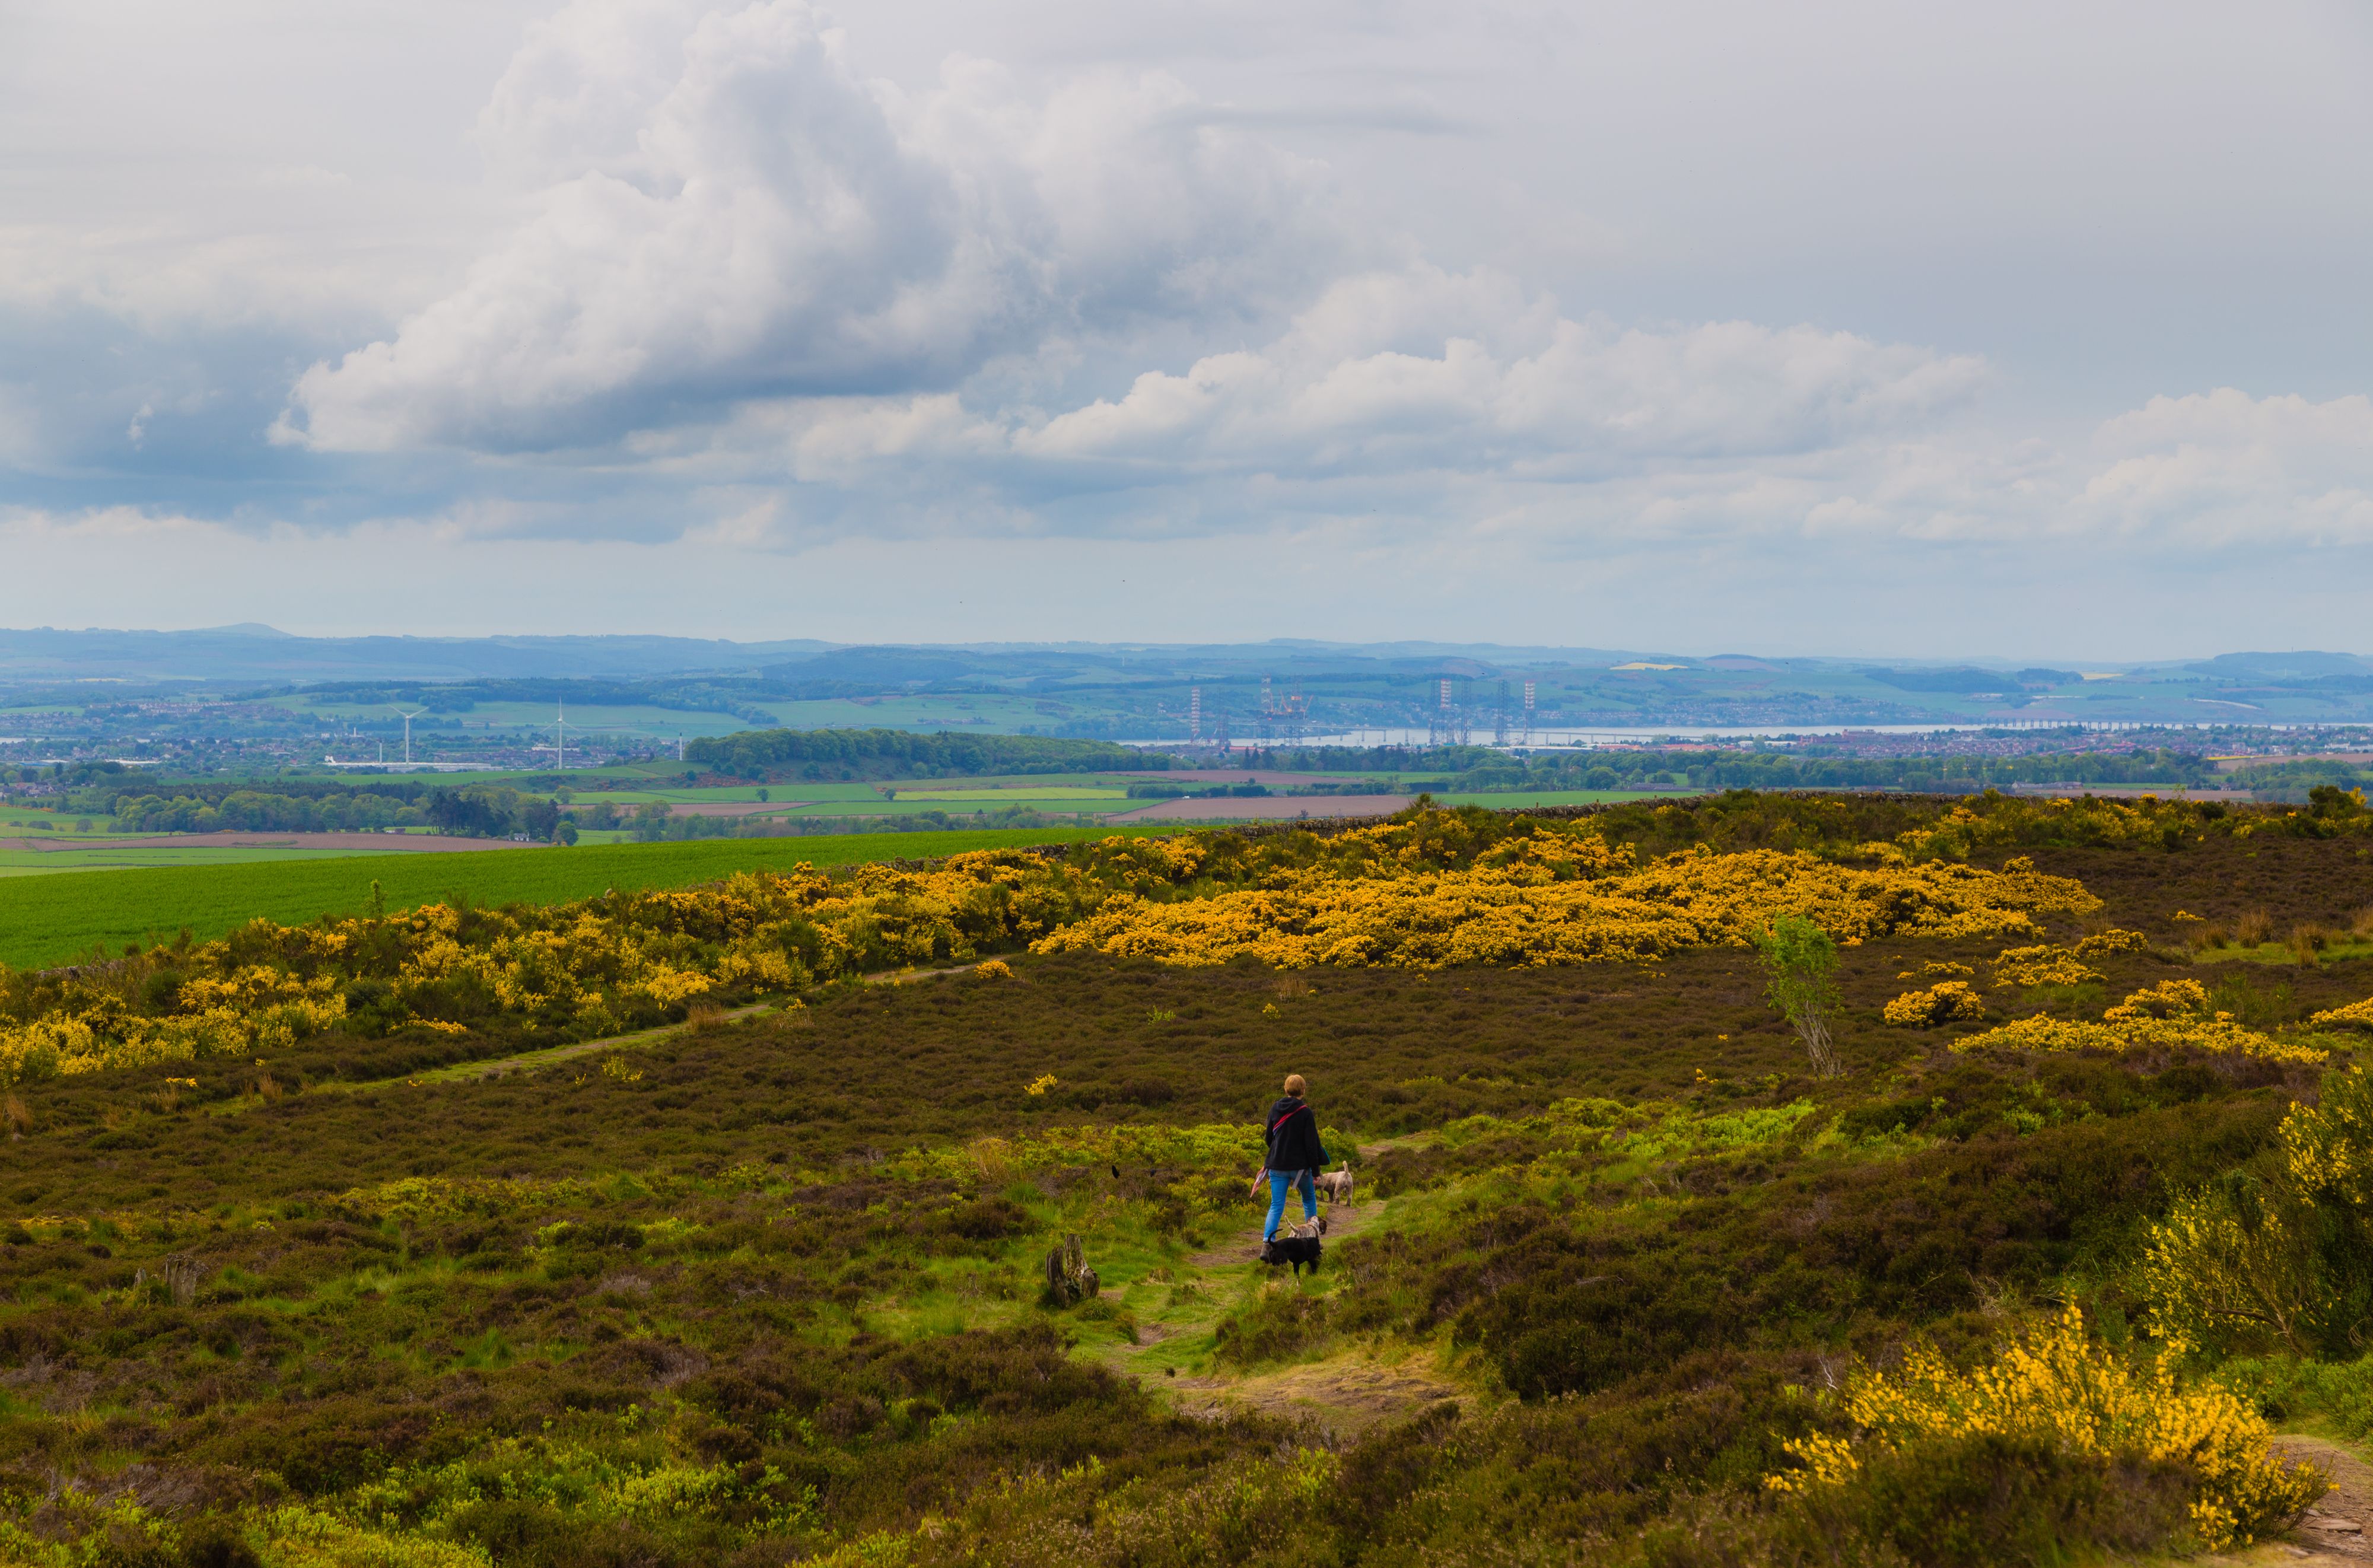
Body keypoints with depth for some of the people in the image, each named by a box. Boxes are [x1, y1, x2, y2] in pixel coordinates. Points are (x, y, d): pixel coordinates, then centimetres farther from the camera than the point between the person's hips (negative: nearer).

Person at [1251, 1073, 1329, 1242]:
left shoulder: (1275, 1109, 2)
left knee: (1276, 1206, 1)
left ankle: (1267, 1241, -18)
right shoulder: (1305, 1112, -11)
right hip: (1300, 1165, -2)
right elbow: (1311, 1144, -11)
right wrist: (1316, 1172, -5)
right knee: (1309, 1199, 21)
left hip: (1277, 1165, 3)